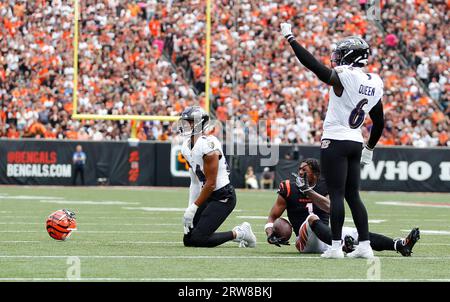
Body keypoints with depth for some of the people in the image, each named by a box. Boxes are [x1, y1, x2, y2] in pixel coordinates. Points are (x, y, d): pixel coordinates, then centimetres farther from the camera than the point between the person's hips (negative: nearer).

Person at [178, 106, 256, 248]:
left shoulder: (207, 145, -22)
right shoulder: (186, 146, 6)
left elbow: (211, 184, -21)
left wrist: (194, 207, -18)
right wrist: (190, 207, 5)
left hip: (223, 196, -9)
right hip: (209, 196, 9)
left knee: (198, 240, -15)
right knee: (188, 240, 5)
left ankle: (238, 233, 4)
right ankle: (238, 232, 16)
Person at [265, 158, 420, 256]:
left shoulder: (325, 185, 7)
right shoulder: (289, 189, 3)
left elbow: (330, 207, -14)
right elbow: (272, 217, 9)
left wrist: (307, 190, -21)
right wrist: (270, 235, -11)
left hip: (326, 234, 4)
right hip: (307, 240, -4)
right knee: (312, 218, -35)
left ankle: (401, 245, -29)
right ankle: (342, 244, -62)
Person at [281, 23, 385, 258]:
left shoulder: (343, 77, -14)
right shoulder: (375, 84, 9)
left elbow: (312, 64, -15)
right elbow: (379, 122, 17)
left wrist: (290, 38, -6)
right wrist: (369, 148, 29)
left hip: (335, 142, -7)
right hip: (356, 142, 7)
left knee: (336, 195, -5)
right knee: (353, 195, 12)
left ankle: (336, 246, -4)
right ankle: (365, 245, 9)